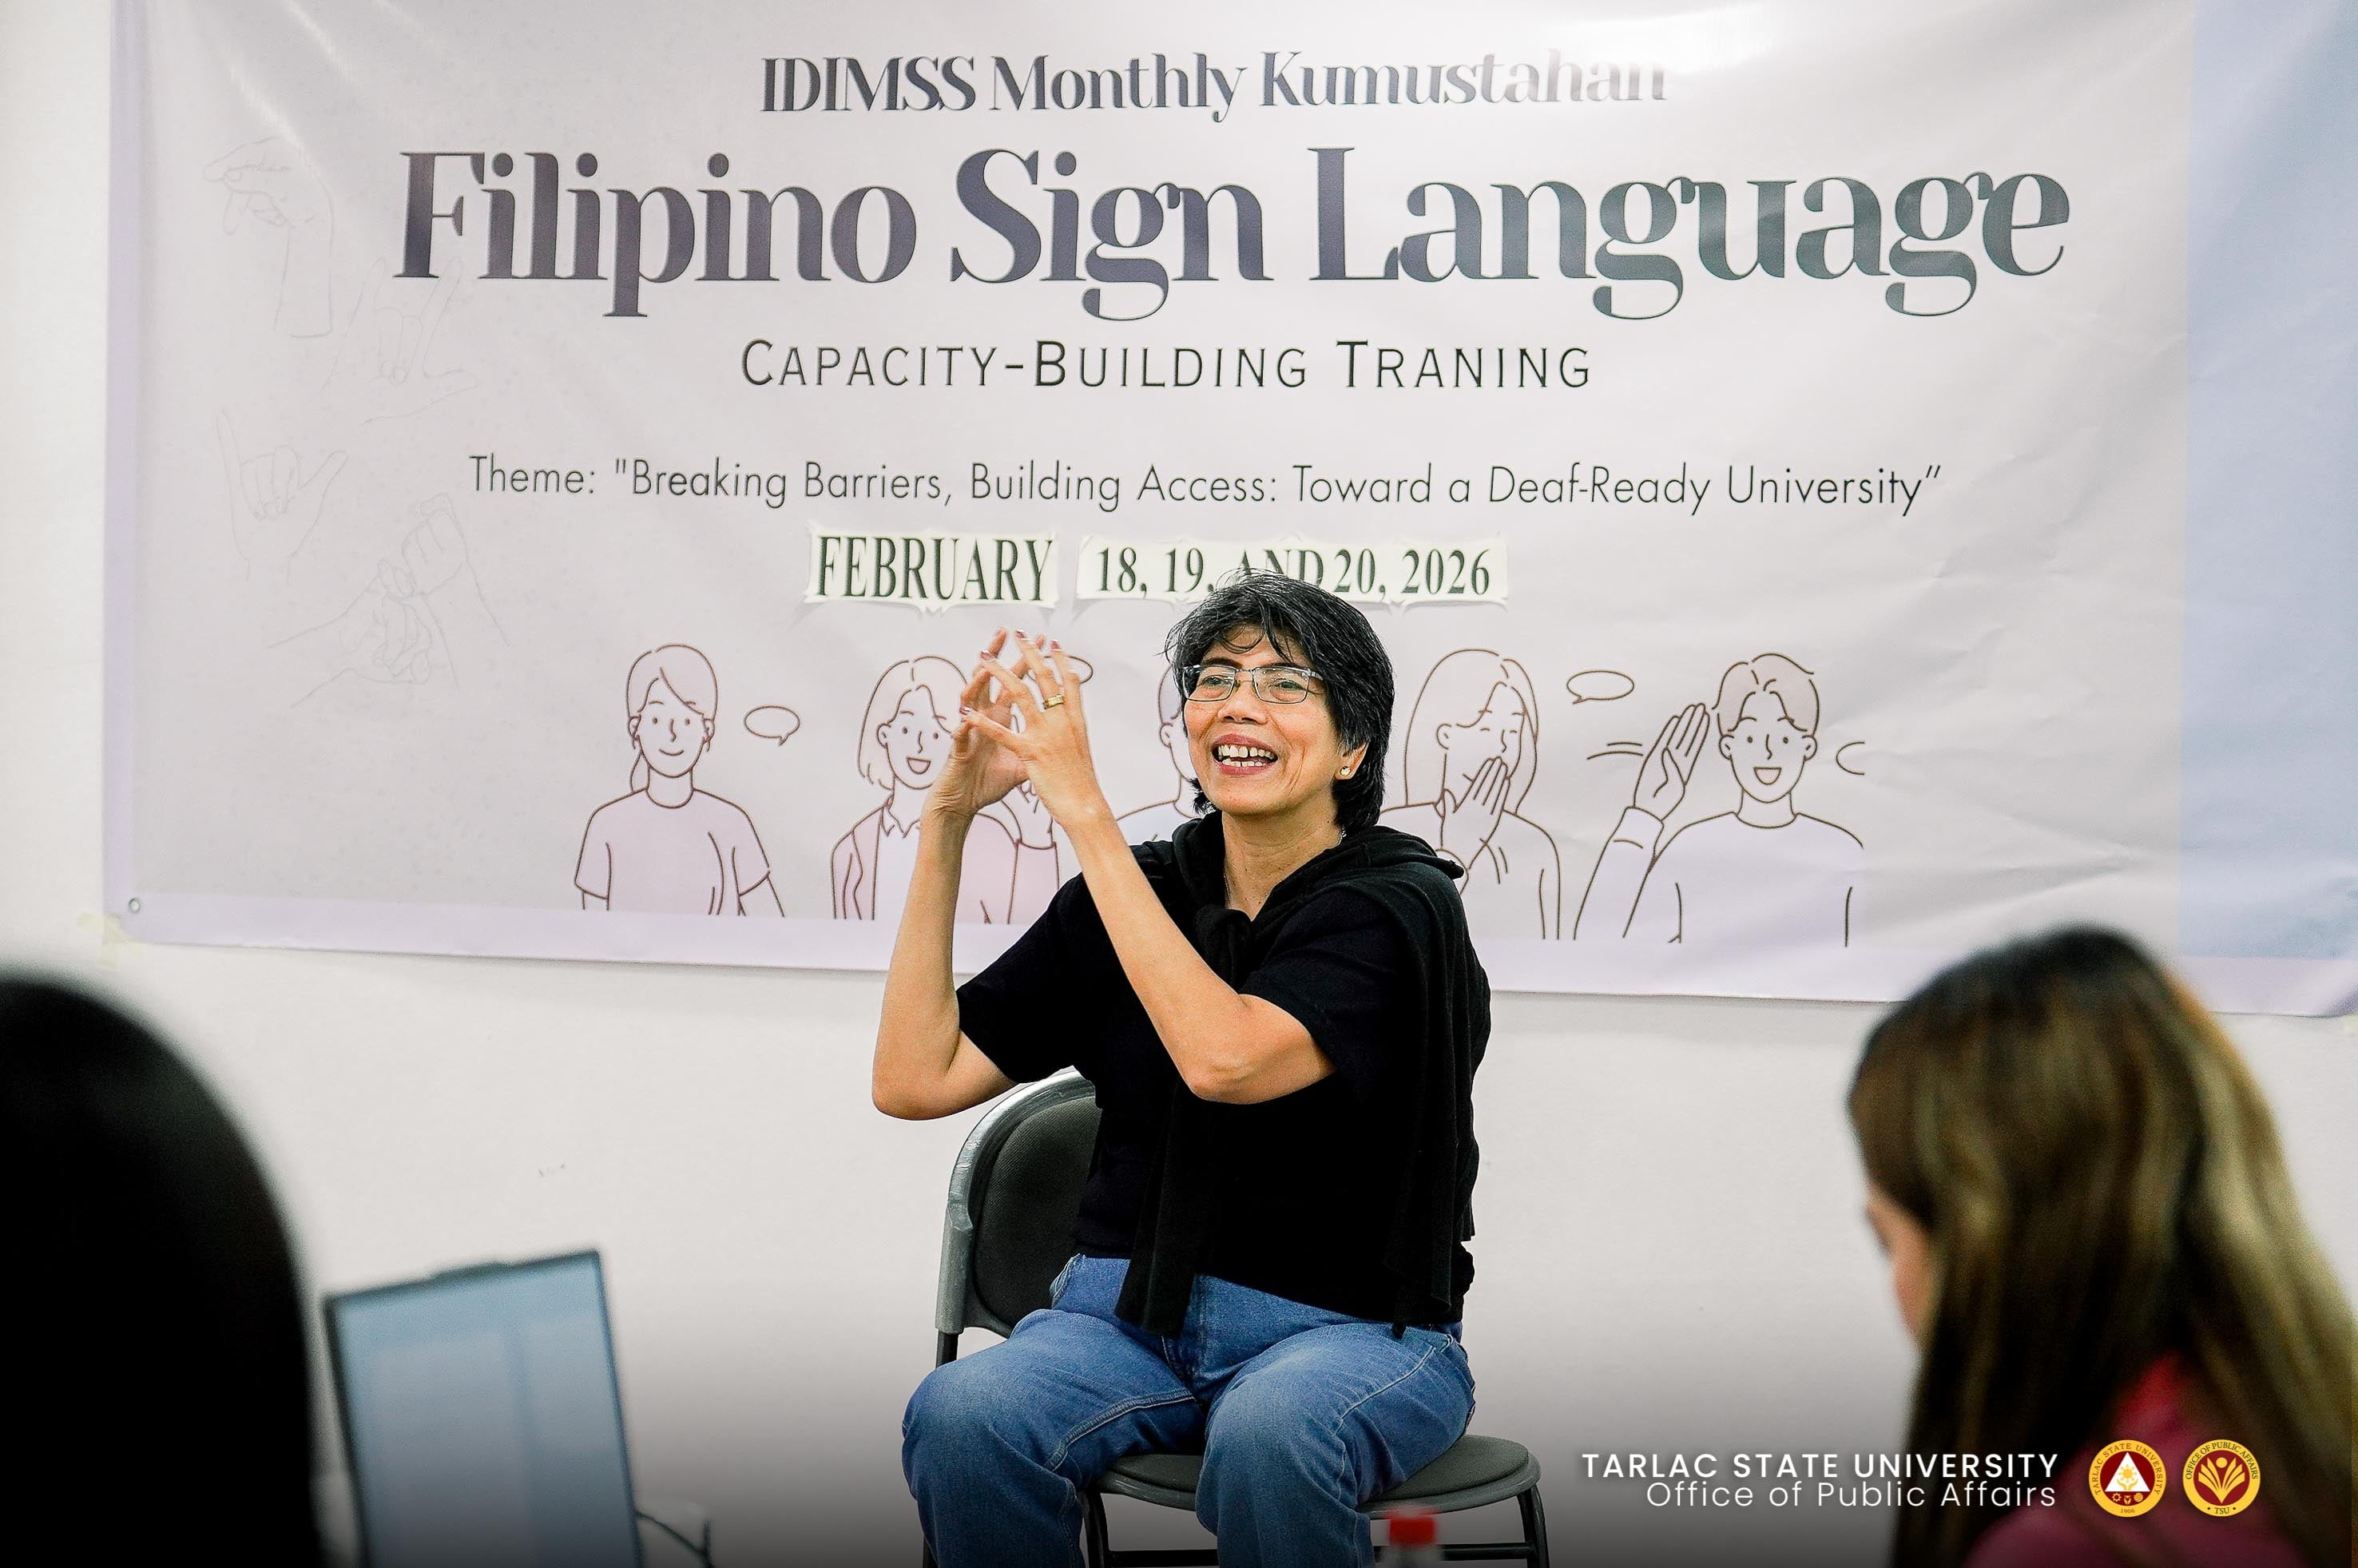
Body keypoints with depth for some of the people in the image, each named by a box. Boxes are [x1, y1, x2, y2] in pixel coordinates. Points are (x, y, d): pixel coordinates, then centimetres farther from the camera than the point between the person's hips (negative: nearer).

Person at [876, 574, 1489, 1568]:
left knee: (1270, 1435, -38)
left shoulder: (1396, 906, -8)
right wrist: (948, 816, -7)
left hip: (1352, 1330, -3)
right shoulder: (1133, 894, 6)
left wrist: (1082, 807, -25)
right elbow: (915, 1080, -2)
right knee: (961, 1414, -28)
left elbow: (1227, 1058, -28)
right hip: (1135, 1313, 4)